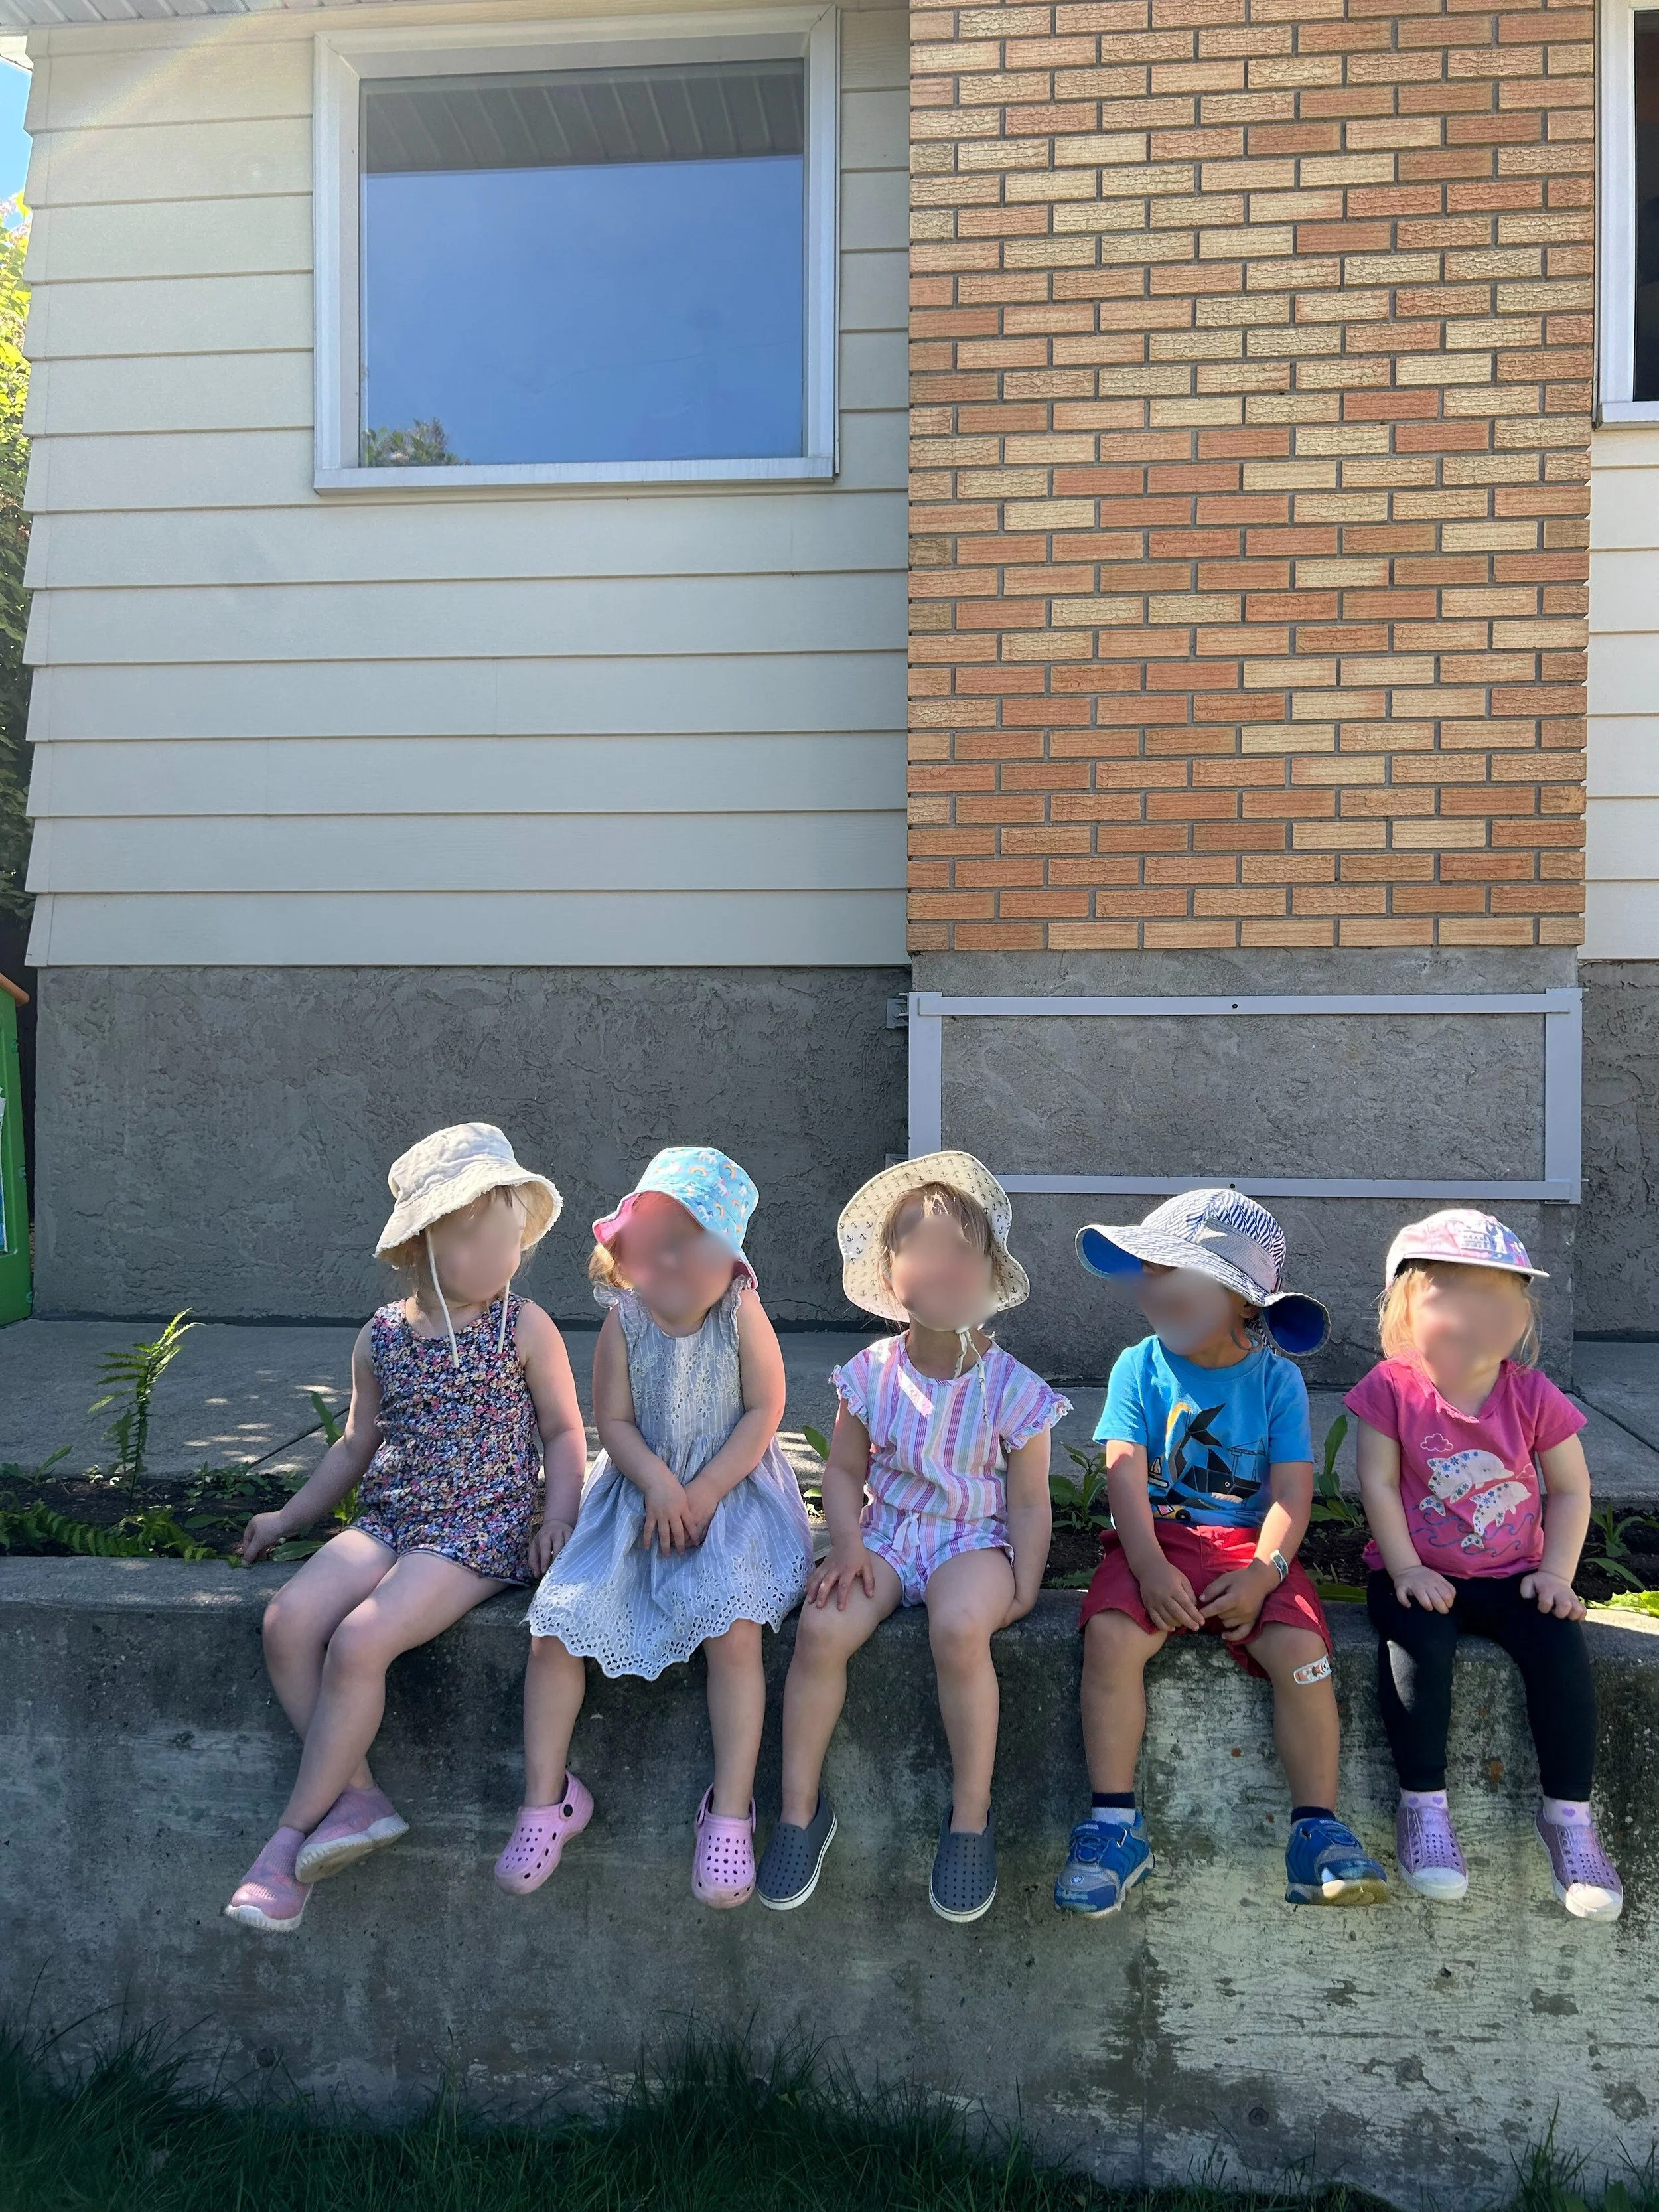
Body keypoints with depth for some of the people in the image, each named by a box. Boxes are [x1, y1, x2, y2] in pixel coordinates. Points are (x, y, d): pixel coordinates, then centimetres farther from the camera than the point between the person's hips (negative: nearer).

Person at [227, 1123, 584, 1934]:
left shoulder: (524, 1328, -3)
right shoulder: (381, 1339, 7)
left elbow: (563, 1431, 4)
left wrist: (558, 1514, -10)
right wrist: (289, 1516, 19)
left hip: (480, 1531, -5)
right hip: (388, 1521, 5)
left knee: (359, 1642, -24)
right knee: (288, 1619, -19)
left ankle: (291, 1837, -6)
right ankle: (359, 1797, -7)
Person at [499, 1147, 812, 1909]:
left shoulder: (741, 1316, -10)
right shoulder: (623, 1322, -5)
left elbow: (763, 1412, -9)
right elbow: (613, 1422, -2)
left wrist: (704, 1493, -15)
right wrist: (658, 1483, -18)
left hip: (731, 1492, -2)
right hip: (637, 1493, 3)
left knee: (734, 1627, -25)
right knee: (553, 1626, -10)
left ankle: (729, 1813, -8)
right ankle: (546, 1800, 11)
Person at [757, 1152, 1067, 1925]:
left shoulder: (1011, 1388, -8)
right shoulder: (872, 1375, -2)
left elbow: (1029, 1500, -2)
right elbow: (844, 1471, 7)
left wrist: (1024, 1586, -12)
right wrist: (848, 1542, -9)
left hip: (973, 1539, -2)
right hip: (886, 1530, 3)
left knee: (959, 1629, -35)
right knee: (821, 1627, -25)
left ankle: (970, 1816, -12)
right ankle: (800, 1808, -4)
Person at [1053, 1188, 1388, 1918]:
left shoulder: (1277, 1379, 4)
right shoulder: (1140, 1365, 4)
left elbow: (1292, 1490, -4)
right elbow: (1126, 1471, -7)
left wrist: (1262, 1573, -21)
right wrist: (1150, 1567, -22)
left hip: (1248, 1546, 0)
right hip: (1155, 1541, 0)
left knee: (1300, 1646, -26)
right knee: (1111, 1634, -28)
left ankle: (1318, 1829, -9)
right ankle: (1114, 1823, -16)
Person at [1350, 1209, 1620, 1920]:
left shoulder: (1534, 1397, -6)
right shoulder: (1391, 1388, -11)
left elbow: (1570, 1490, 2)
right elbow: (1378, 1485, -10)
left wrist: (1556, 1576, -7)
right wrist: (1406, 1571, -16)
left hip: (1511, 1575, 2)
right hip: (1420, 1576, -2)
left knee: (1560, 1646, -23)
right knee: (1418, 1642, -30)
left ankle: (1568, 1814, -4)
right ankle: (1422, 1804, -13)